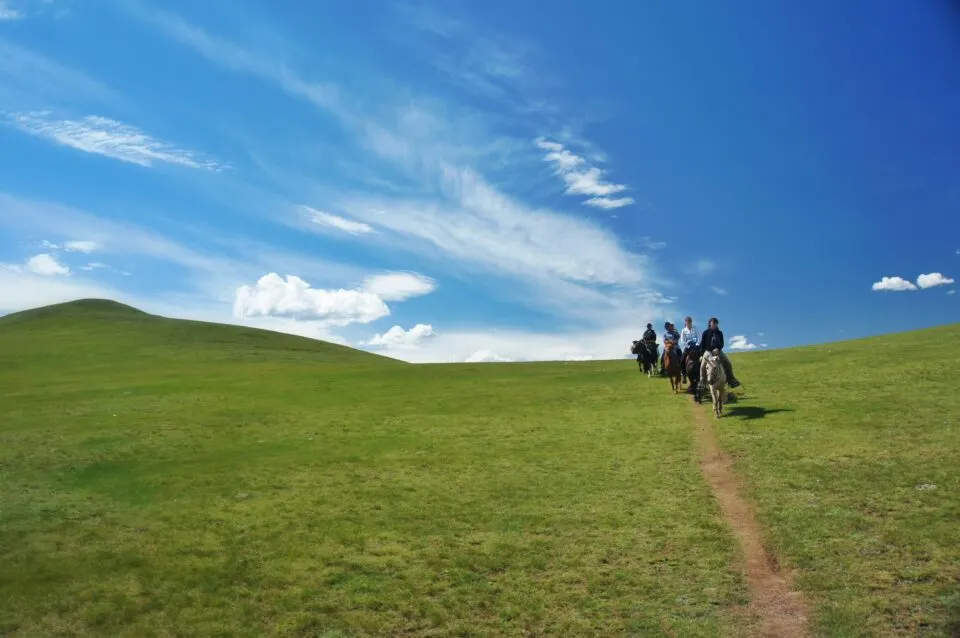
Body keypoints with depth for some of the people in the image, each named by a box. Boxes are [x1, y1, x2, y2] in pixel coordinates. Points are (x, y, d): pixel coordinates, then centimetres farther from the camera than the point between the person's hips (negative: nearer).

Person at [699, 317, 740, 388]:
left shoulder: (720, 333, 8)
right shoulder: (706, 333, 2)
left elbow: (722, 343, 4)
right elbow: (702, 343, 3)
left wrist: (718, 349, -16)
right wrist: (702, 353, -5)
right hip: (708, 351, -3)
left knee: (728, 363, -12)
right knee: (703, 365, -24)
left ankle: (731, 380, -2)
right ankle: (702, 382, -15)